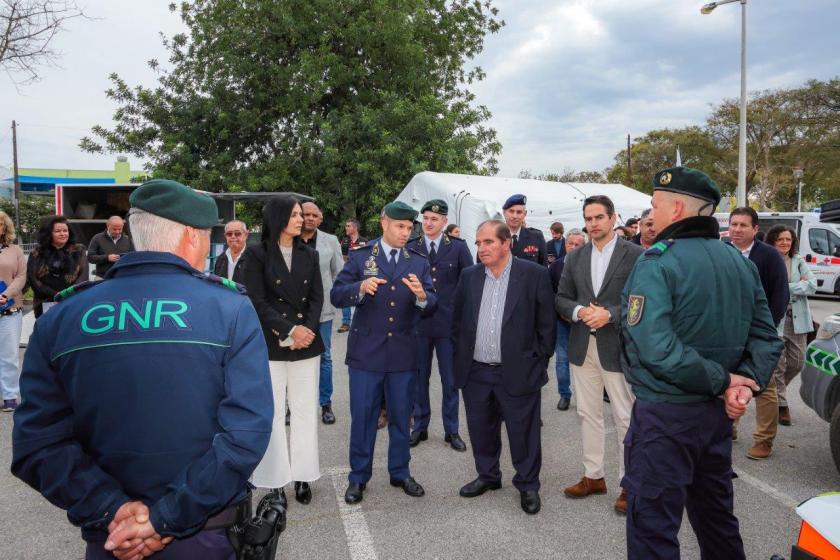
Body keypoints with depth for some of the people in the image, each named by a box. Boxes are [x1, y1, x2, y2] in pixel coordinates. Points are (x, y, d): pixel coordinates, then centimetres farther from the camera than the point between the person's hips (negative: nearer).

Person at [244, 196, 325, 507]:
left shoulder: (309, 254, 10)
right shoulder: (257, 253, -2)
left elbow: (316, 297, 6)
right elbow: (257, 301, -8)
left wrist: (308, 330, -11)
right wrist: (290, 330, -15)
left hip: (307, 343, 3)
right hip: (270, 345, -3)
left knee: (305, 411, 7)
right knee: (273, 413, 4)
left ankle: (303, 475, 18)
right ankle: (276, 480, 14)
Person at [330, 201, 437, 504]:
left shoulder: (419, 262, 4)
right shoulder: (359, 257, 0)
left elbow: (431, 307, -3)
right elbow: (336, 295, -7)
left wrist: (422, 296, -26)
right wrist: (360, 288, -27)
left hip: (404, 353, 2)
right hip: (366, 352, -2)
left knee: (401, 417, 14)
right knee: (362, 417, 7)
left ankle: (400, 473, 32)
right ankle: (359, 477, 25)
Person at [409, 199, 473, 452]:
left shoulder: (458, 248, 0)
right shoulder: (410, 248, 2)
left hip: (449, 324, -1)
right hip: (417, 323, 1)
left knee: (450, 380, 8)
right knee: (419, 379, 11)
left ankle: (451, 430, 22)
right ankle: (420, 427, 27)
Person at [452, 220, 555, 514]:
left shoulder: (535, 274, -7)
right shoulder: (469, 276, 4)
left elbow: (546, 323, -3)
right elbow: (458, 320, 12)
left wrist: (540, 362, -3)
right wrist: (460, 357, 9)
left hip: (517, 371, -4)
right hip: (475, 372, 4)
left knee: (523, 431, 7)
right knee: (481, 428, 16)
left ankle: (527, 484, 27)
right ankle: (488, 476, 36)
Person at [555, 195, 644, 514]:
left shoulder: (635, 255, -5)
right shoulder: (575, 258, 9)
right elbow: (561, 298, 9)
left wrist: (609, 314, -20)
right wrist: (579, 311, -11)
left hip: (618, 347, -5)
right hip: (582, 346, 5)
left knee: (625, 418, 3)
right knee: (588, 414, 14)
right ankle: (593, 476, 28)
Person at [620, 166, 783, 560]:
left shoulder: (656, 262, -17)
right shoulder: (740, 262, 8)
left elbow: (657, 349, -27)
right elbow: (765, 335, 7)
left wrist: (722, 381, -16)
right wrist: (746, 382, -5)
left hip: (665, 413, -8)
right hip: (717, 412, 8)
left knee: (652, 526, 4)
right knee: (716, 516, 25)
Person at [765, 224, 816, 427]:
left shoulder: (799, 261, 8)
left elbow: (812, 286, -2)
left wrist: (784, 287, -11)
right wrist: (798, 285, -10)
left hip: (797, 319, 5)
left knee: (797, 363, 11)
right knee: (778, 364, -1)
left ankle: (775, 388, 36)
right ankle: (781, 404, 12)